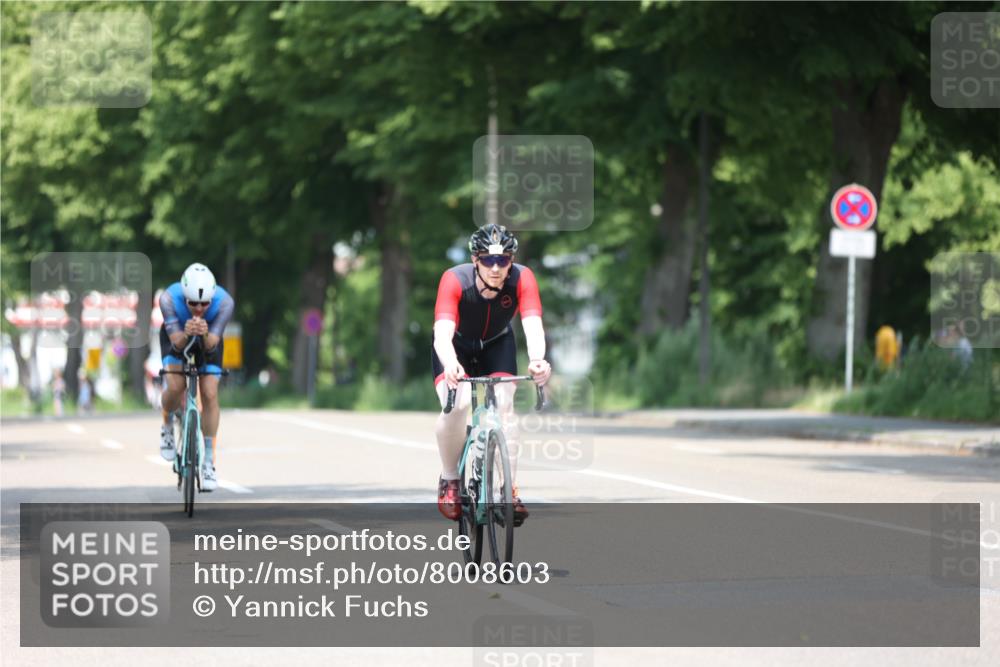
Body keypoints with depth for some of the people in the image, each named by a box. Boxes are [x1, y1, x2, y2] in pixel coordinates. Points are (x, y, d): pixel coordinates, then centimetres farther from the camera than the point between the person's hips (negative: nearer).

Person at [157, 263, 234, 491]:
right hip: (177, 336, -1)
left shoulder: (224, 302, -37)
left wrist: (205, 336, -57)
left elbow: (212, 345, -34)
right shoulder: (169, 298, -38)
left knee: (210, 394, -11)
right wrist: (186, 335, -57)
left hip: (208, 340, 1)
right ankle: (167, 426, 10)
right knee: (175, 388, -23)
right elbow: (176, 342, -34)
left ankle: (209, 461, 1)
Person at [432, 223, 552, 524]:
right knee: (456, 406, -25)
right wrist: (450, 365, -67)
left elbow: (532, 324, -42)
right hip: (457, 346, -2)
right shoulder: (455, 280, -34)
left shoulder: (522, 279, -29)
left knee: (504, 407, -20)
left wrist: (537, 360, -63)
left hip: (497, 345, 2)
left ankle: (510, 490, -12)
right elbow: (443, 330, -46)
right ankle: (449, 481, -3)